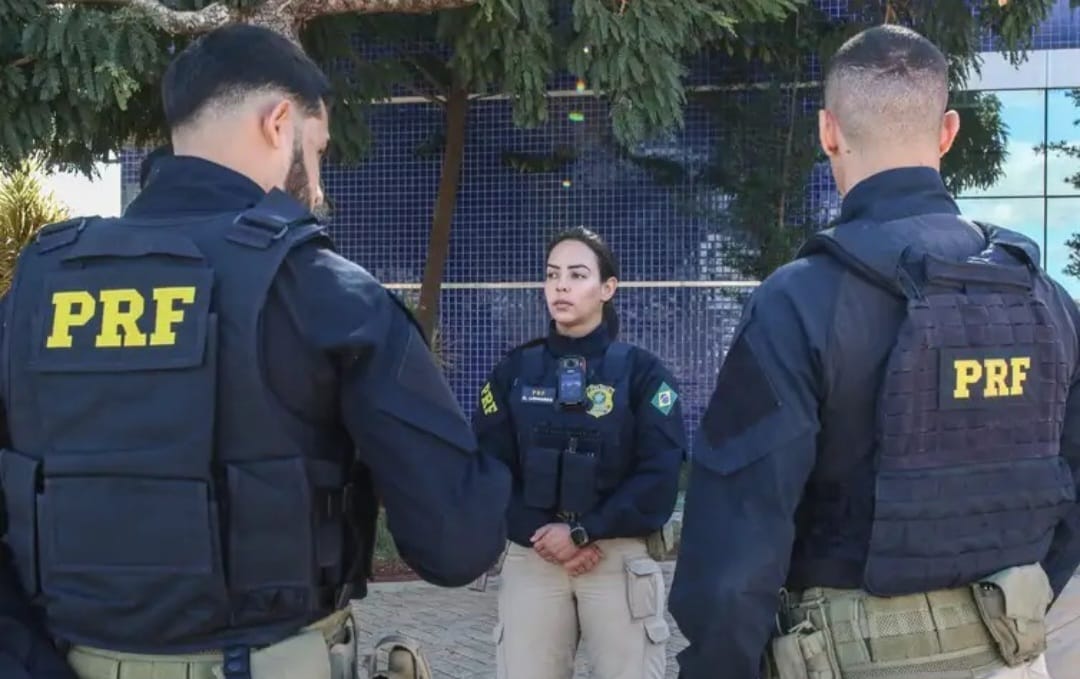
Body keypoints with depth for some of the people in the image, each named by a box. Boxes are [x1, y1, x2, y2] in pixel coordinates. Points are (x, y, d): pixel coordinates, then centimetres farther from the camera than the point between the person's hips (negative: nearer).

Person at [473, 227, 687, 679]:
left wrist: (584, 533, -14)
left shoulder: (642, 371, 1)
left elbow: (659, 475, -7)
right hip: (530, 558, 2)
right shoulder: (514, 370, 8)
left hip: (620, 560, -2)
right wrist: (539, 535, -11)